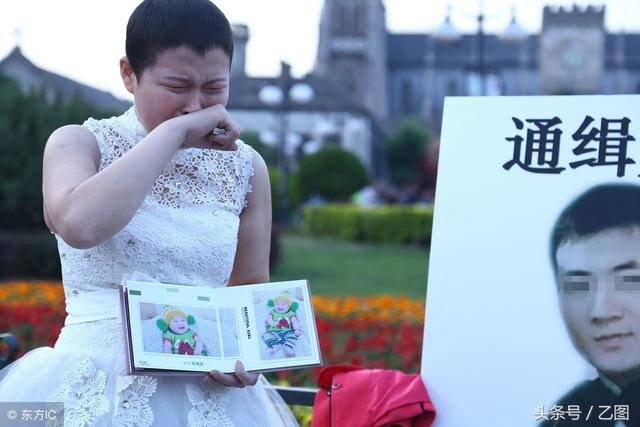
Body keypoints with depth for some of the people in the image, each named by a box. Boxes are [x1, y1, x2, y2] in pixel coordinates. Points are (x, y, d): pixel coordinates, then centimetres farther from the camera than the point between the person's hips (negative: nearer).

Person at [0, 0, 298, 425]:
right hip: (95, 390, -3)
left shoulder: (246, 167, 5)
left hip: (209, 390, 3)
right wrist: (174, 132, -21)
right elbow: (79, 224, -26)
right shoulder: (79, 143, -3)